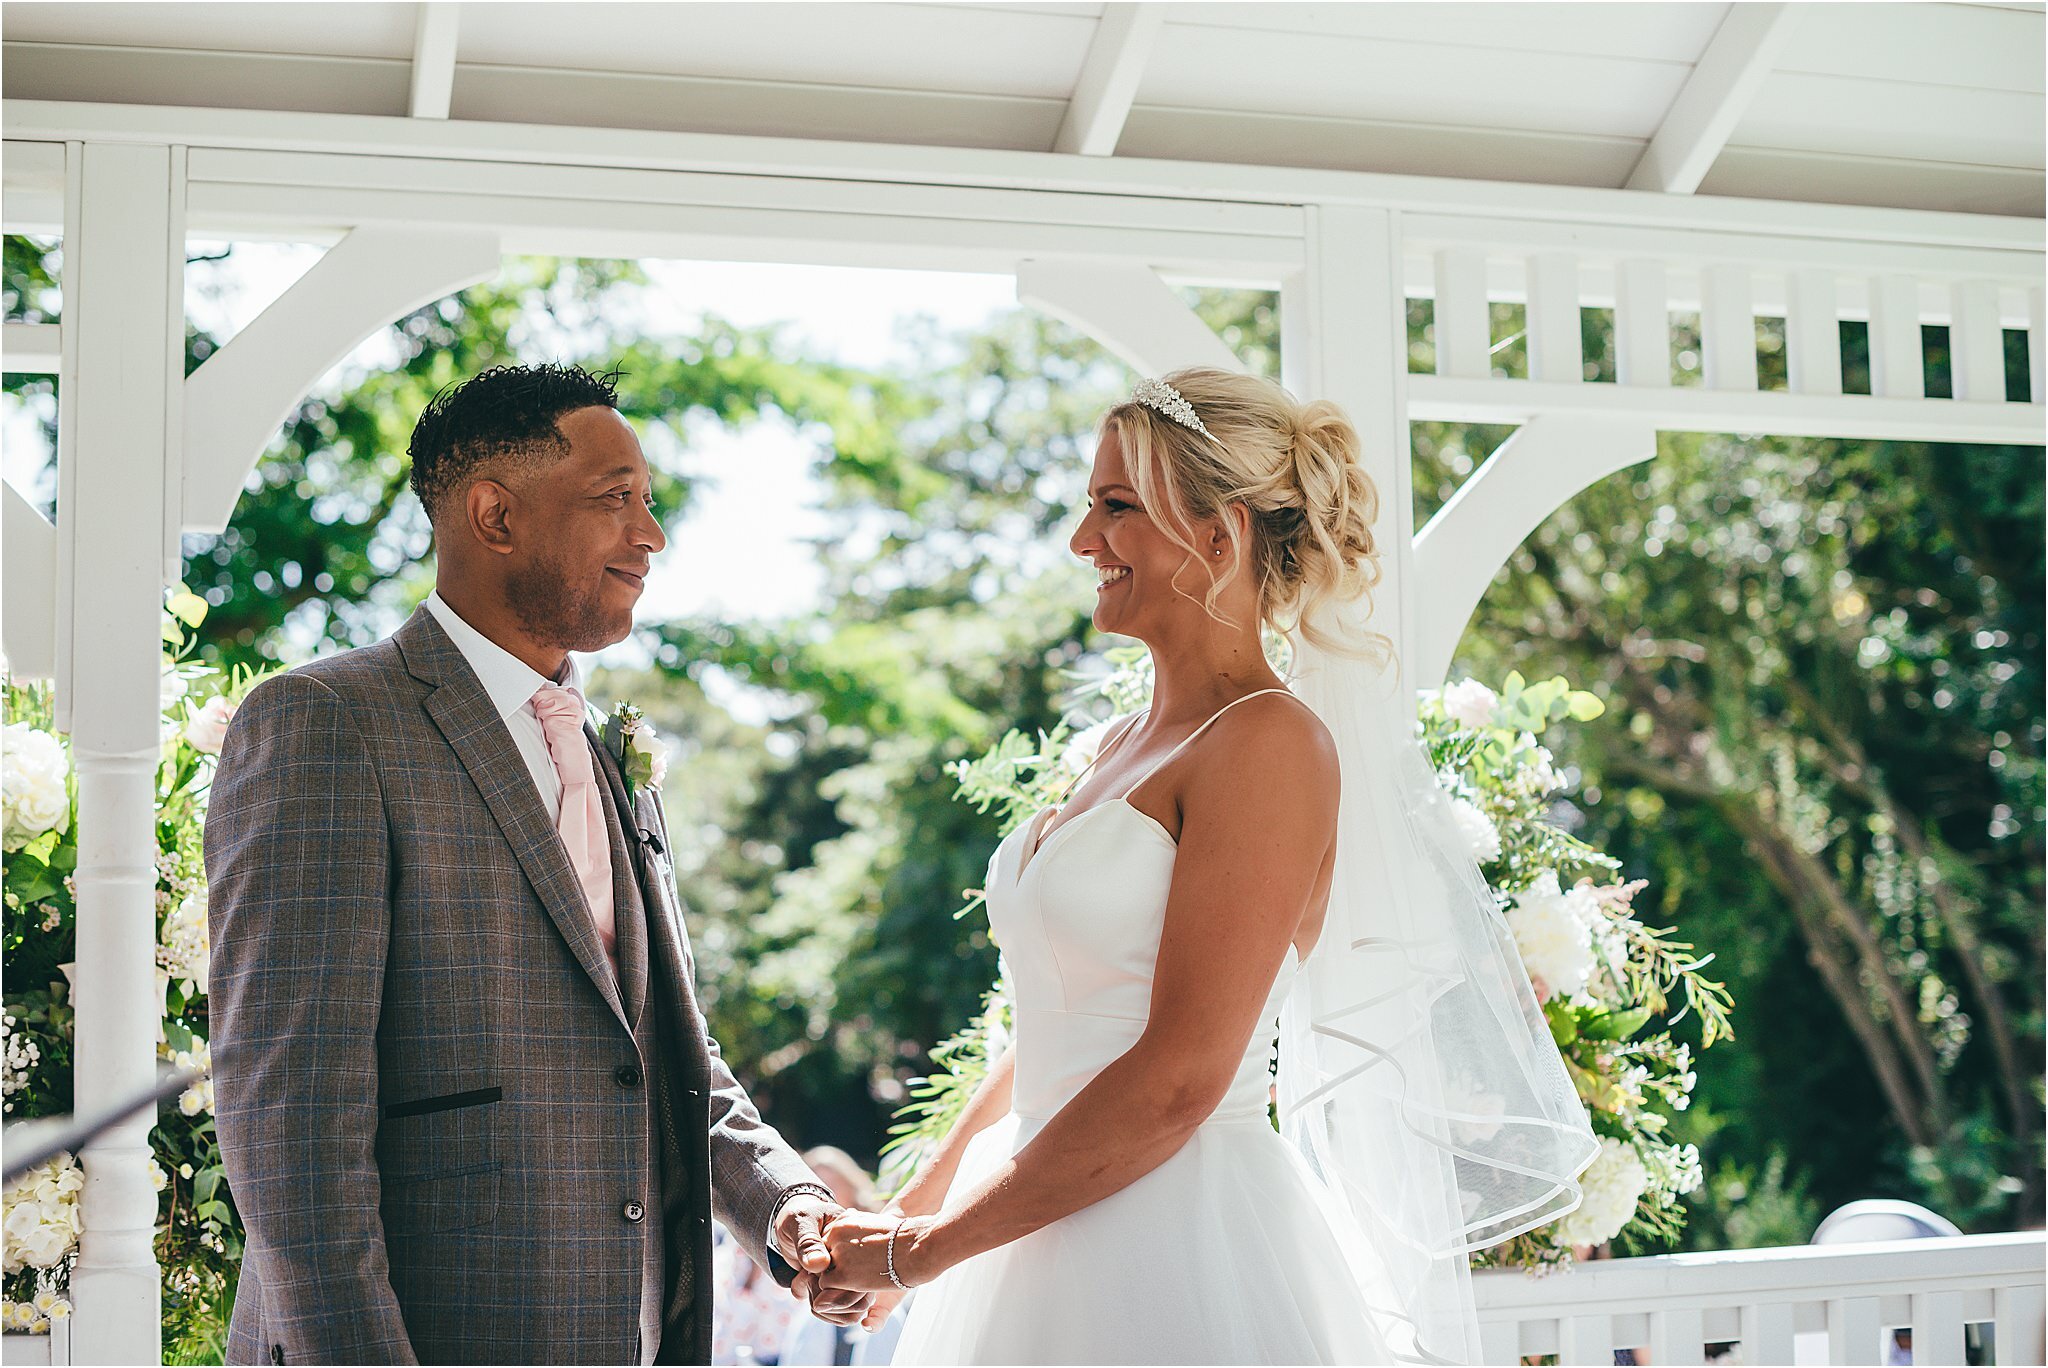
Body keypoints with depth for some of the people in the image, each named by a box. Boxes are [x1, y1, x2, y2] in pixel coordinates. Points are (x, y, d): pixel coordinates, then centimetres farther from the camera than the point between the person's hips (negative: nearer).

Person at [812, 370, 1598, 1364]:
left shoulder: (1270, 742, -14)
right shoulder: (1126, 747, 11)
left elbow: (1177, 1079, -20)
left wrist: (925, 1250, -13)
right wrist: (911, 1208, 12)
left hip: (1186, 1259, -7)